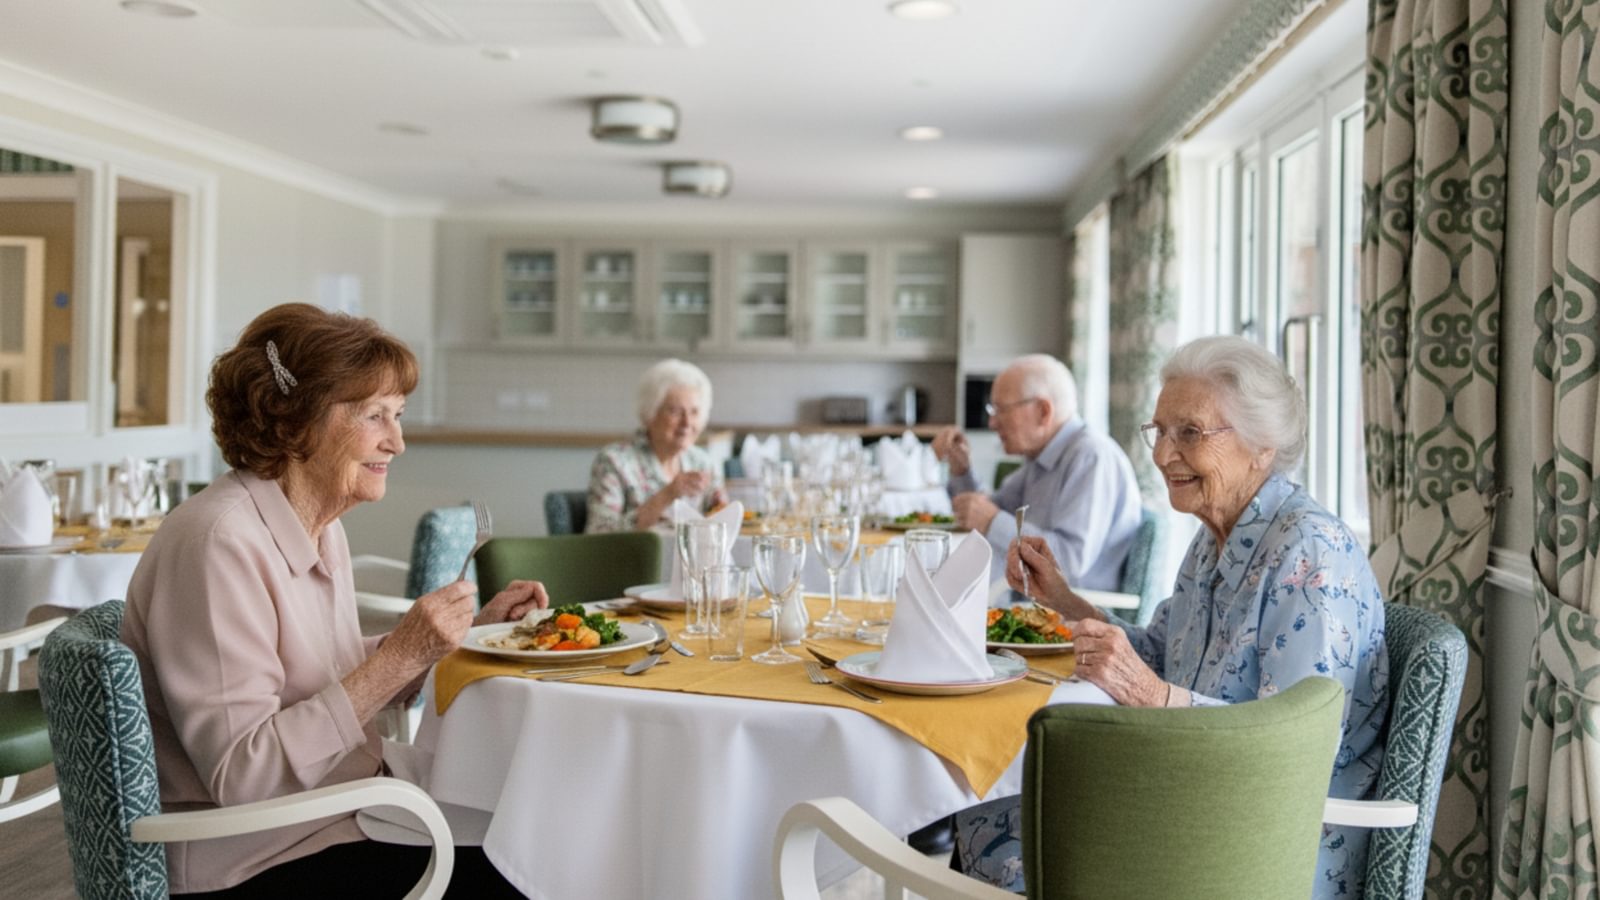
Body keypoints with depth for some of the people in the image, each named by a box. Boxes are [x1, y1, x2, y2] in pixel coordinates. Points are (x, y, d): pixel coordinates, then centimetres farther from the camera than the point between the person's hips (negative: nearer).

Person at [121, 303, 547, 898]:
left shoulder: (322, 529, 6)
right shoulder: (219, 542, -21)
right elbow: (240, 777, -24)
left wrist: (475, 627, 3)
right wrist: (400, 657, -27)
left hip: (337, 822, 8)